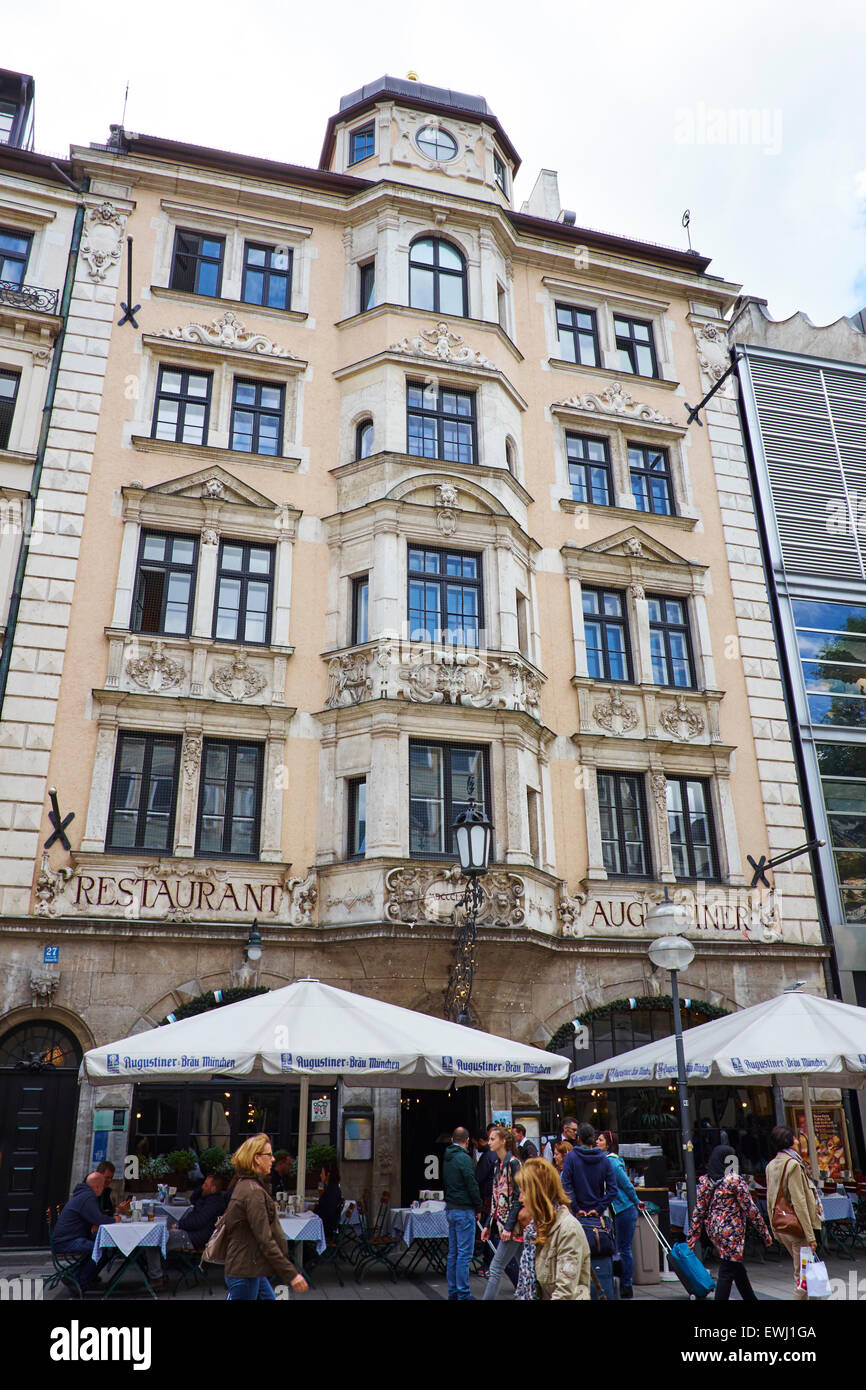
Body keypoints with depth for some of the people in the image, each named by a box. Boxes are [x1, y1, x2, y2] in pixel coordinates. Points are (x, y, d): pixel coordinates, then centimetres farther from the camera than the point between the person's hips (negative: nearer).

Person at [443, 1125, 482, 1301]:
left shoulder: (446, 1159, 10)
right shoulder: (464, 1158, -16)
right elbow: (472, 1186, -15)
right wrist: (478, 1208, -4)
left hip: (450, 1210, 8)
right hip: (464, 1210, -8)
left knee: (453, 1253, 13)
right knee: (464, 1254, -3)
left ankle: (453, 1293, 18)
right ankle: (463, 1294, -1)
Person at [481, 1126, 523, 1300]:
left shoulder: (513, 1163, -14)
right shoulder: (499, 1164, 12)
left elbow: (519, 1197, -18)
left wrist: (509, 1226, -19)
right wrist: (489, 1225, 16)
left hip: (512, 1225, -8)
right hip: (502, 1223, 8)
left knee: (496, 1267, -7)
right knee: (522, 1266, 13)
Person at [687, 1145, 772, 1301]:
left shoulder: (704, 1181, 2)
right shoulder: (735, 1180, -14)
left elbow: (698, 1211, 3)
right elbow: (750, 1209, -11)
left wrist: (693, 1235, 9)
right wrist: (764, 1233, -1)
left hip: (713, 1230, 7)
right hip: (731, 1231, -7)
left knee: (737, 1267, 22)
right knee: (727, 1271, 1)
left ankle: (751, 1299, 35)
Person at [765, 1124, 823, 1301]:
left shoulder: (771, 1166, 7)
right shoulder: (793, 1164, -16)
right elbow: (799, 1202, -19)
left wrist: (775, 1230, 18)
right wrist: (810, 1235, -16)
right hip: (797, 1226, -8)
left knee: (801, 1270, 19)